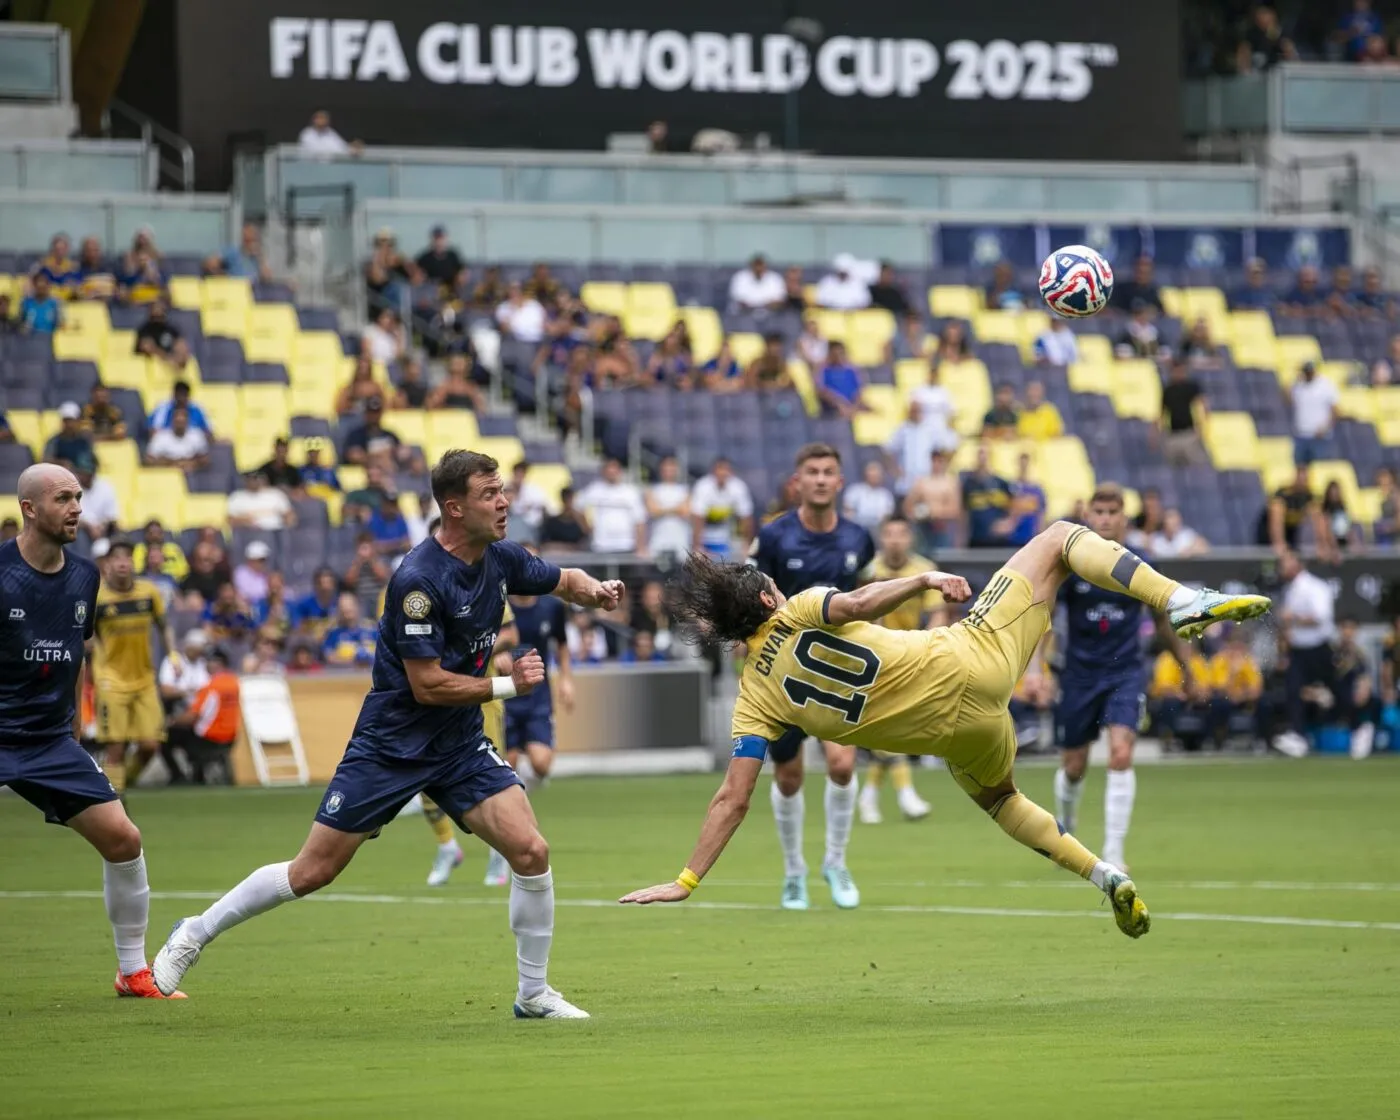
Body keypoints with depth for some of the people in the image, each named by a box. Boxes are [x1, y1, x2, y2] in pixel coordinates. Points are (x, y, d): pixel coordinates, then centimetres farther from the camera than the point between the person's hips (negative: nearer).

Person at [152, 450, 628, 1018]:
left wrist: (593, 589, -3)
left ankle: (534, 993, 3)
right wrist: (508, 684, -15)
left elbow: (563, 579, 19)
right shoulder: (418, 579, -24)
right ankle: (195, 934, 19)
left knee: (530, 850, -12)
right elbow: (428, 685, -22)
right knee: (313, 871, 0)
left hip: (460, 746, 6)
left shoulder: (500, 558, -2)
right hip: (392, 743, -6)